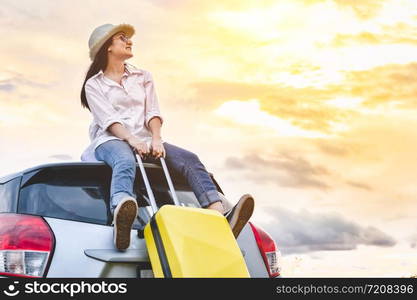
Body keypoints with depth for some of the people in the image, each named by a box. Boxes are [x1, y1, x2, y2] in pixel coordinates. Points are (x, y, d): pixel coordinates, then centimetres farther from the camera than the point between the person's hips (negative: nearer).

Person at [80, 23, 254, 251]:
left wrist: (156, 139, -11)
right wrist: (132, 140, -22)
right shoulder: (94, 84, 11)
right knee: (126, 162, -41)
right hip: (110, 141, -4)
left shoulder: (143, 77, 24)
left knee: (189, 159, -22)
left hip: (144, 141, 4)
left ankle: (221, 217, -42)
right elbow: (108, 120, -5)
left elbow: (152, 112, 10)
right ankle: (121, 219, -72)